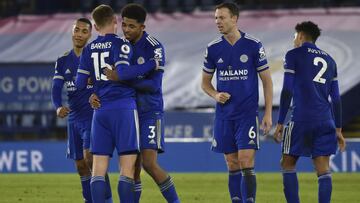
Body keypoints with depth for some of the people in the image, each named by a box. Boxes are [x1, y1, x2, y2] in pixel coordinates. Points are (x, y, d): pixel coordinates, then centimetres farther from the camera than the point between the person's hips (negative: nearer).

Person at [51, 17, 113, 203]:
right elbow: (56, 88, 1)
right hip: (74, 118, 6)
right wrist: (58, 107, -19)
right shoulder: (63, 61, 10)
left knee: (90, 158, -20)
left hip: (94, 116, -6)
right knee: (81, 165, 9)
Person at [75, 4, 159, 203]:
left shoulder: (88, 49, 11)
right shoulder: (121, 44, -5)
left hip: (100, 111, 4)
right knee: (127, 169, -3)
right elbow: (123, 72, -20)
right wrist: (151, 64, -11)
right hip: (124, 108, -4)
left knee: (98, 170, 3)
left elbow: (80, 83, 9)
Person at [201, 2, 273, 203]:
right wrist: (215, 95, -8)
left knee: (246, 163, -11)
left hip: (248, 113, -3)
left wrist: (268, 114, -5)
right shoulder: (213, 49, 4)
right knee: (232, 165, 6)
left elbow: (267, 80, 0)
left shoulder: (254, 45, -5)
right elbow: (205, 82, 15)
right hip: (224, 116, 3)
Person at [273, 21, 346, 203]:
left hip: (301, 120, -4)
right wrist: (338, 129, 20)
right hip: (325, 121, 4)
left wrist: (280, 123, -2)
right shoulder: (329, 60, 18)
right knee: (323, 169, 0)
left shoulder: (294, 55, 3)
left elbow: (287, 91, -4)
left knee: (288, 164, 7)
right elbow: (336, 98, 17)